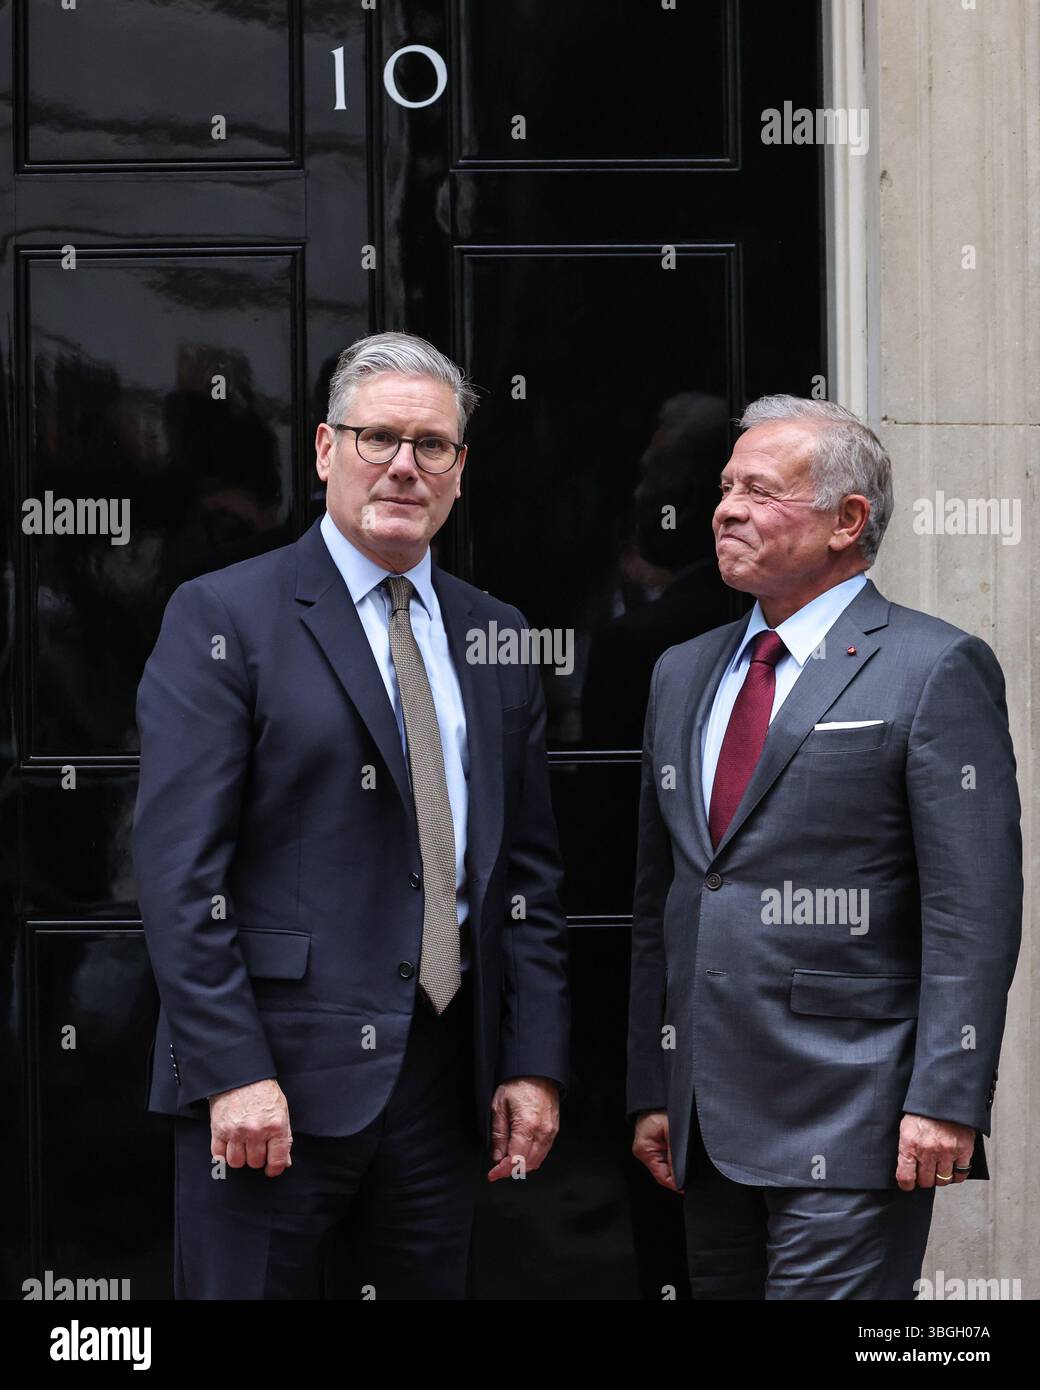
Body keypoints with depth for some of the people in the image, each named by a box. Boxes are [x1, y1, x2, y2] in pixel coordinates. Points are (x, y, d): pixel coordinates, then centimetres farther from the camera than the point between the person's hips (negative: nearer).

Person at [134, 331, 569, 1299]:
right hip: (277, 1075, -5)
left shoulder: (494, 638, 14)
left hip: (446, 1075, 5)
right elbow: (177, 870, -10)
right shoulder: (222, 618, -3)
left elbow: (529, 872, 14)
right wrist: (232, 1073, -16)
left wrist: (533, 1063, 6)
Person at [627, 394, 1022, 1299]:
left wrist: (946, 1099, -17)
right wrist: (651, 1090, 15)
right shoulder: (683, 675, 16)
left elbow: (974, 910, -10)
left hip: (849, 1123, -6)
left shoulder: (936, 670, -5)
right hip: (710, 1123, 7)